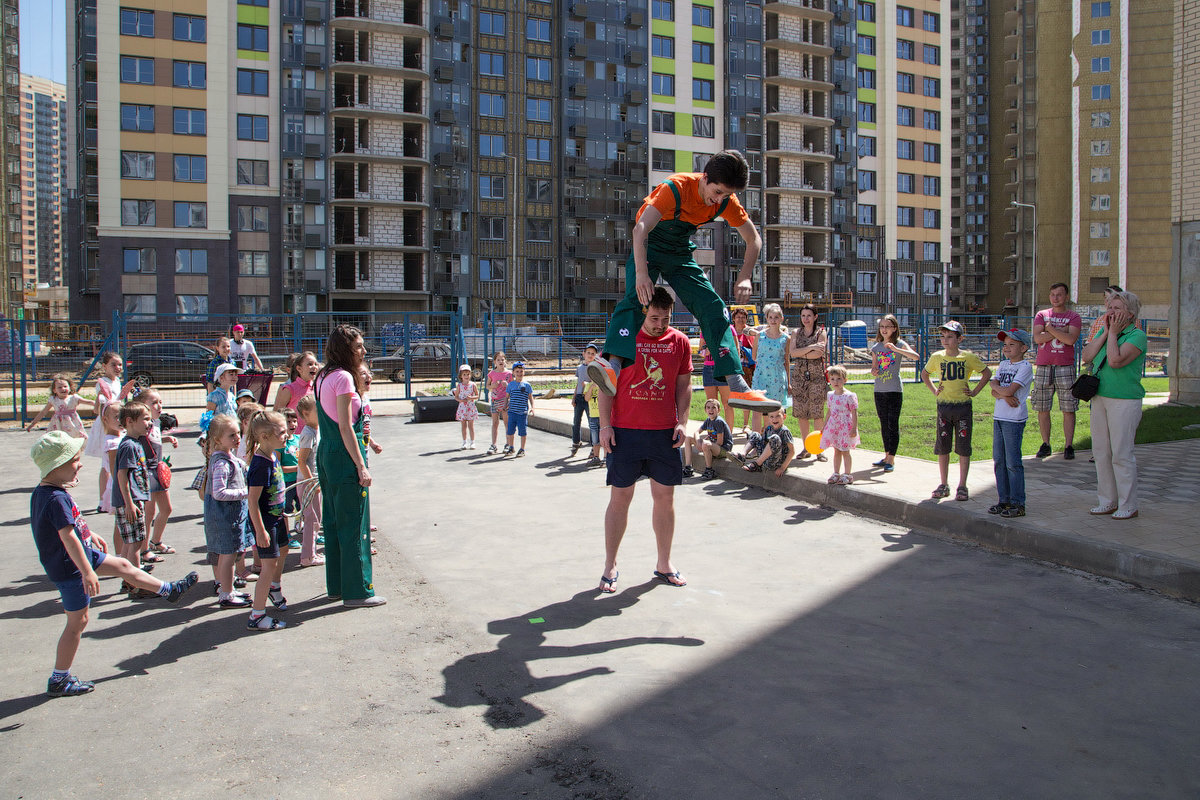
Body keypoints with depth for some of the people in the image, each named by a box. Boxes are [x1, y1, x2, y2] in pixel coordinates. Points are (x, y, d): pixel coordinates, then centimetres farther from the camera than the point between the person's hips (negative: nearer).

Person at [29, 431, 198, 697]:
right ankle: (59, 680, 14)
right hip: (70, 567, -10)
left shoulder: (41, 492, 4)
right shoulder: (56, 498, -28)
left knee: (123, 566, 20)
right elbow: (68, 537, -31)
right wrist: (87, 572, -30)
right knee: (77, 621, 2)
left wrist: (90, 535, 31)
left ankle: (168, 590, 39)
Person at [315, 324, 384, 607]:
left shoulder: (324, 377, 12)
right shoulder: (343, 377, -16)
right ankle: (357, 591, 5)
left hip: (327, 454, 10)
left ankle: (336, 585, 26)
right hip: (345, 456, -10)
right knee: (353, 525, -2)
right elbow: (345, 427, -19)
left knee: (334, 522, 16)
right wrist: (361, 466, -18)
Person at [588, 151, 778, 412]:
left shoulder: (726, 201, -12)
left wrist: (744, 278, -15)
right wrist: (641, 273, -50)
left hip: (681, 255, 5)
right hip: (648, 247, -4)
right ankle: (613, 363, -48)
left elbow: (753, 239, 0)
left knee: (714, 309, -7)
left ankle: (737, 387, -8)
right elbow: (641, 228, -38)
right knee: (635, 296, -31)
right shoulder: (676, 188, -28)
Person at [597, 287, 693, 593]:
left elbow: (684, 385, 10)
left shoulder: (679, 341, 5)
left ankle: (664, 563, 23)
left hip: (665, 432, 3)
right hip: (625, 431, -2)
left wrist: (682, 422, -1)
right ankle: (610, 566, 13)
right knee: (620, 498, 2)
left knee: (665, 497, 9)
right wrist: (605, 426, -7)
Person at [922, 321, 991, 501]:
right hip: (943, 406, 2)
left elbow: (987, 373, 9)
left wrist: (975, 391, 1)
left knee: (963, 448, 1)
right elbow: (924, 374, 21)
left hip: (963, 406, -2)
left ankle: (962, 486, 9)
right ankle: (944, 485, 16)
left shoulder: (968, 357, -3)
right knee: (942, 447, 5)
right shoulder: (937, 357, 3)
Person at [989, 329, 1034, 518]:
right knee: (999, 460, 10)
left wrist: (997, 388, 0)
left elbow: (1009, 390, -18)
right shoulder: (1003, 364, 15)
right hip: (998, 417, 8)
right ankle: (1004, 499, 19)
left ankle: (1018, 504, 1)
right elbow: (993, 390, 6)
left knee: (1013, 463, -5)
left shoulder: (1025, 367, -8)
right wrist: (1004, 395, -13)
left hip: (1014, 420, -7)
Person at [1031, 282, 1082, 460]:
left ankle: (1069, 446, 3)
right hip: (1043, 367, 2)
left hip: (1065, 367, -2)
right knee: (1042, 409, 4)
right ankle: (1045, 444, 12)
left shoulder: (1073, 317, 5)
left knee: (1068, 409, -2)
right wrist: (1061, 331, -8)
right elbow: (1037, 338, -4)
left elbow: (1071, 339, -12)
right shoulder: (1041, 315, 11)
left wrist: (1050, 328, -6)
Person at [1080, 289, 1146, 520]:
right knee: (1101, 452, 10)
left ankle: (1128, 506, 6)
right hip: (1099, 397, 7)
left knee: (1121, 454, -4)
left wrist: (1113, 333, -12)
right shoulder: (1104, 331, 12)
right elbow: (1087, 356, -1)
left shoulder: (1137, 335, -9)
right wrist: (1106, 332, -3)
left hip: (1125, 401, -7)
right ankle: (1107, 501, 20)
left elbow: (1116, 360, -22)